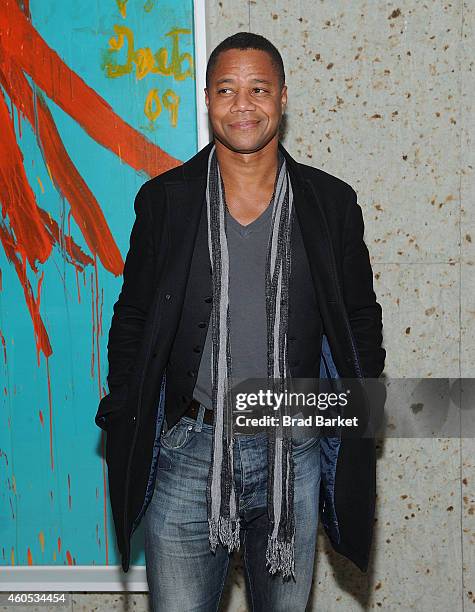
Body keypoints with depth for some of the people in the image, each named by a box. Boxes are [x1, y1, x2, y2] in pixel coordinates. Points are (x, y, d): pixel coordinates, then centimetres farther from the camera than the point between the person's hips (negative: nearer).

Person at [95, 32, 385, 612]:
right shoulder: (164, 199, 0)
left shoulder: (330, 202, 1)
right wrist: (124, 419, 0)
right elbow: (131, 318, 7)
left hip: (294, 451, 1)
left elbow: (362, 318, 10)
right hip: (188, 450, -1)